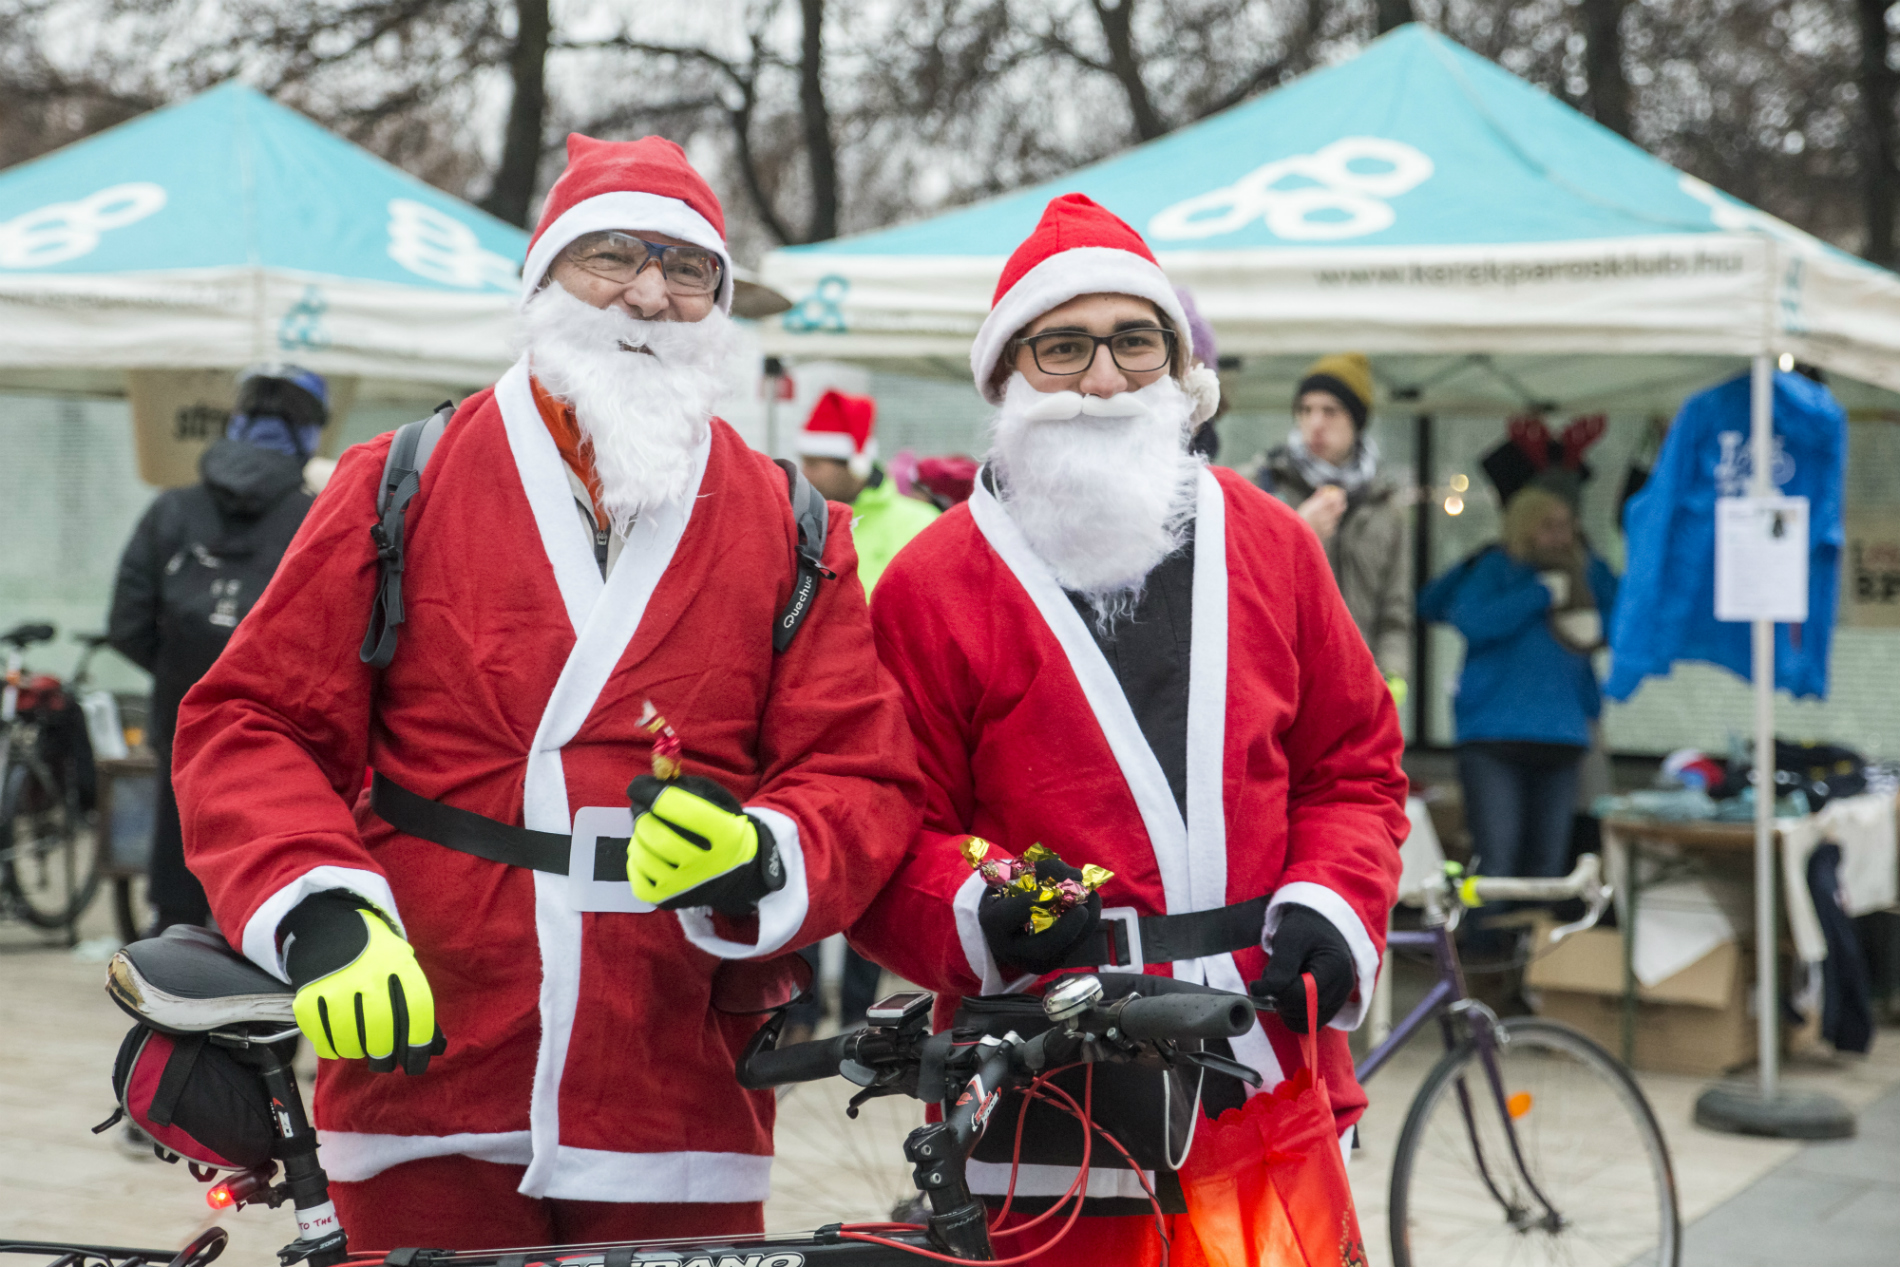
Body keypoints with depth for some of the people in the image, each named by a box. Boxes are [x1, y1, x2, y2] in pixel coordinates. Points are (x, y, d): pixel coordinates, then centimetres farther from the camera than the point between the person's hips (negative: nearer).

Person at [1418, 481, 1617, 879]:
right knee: (1495, 861, -12)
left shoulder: (1586, 573, 13)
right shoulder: (1496, 569, 2)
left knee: (1548, 863, 6)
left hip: (1563, 736, 5)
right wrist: (1542, 594, -10)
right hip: (1494, 739, -4)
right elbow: (1470, 621, -15)